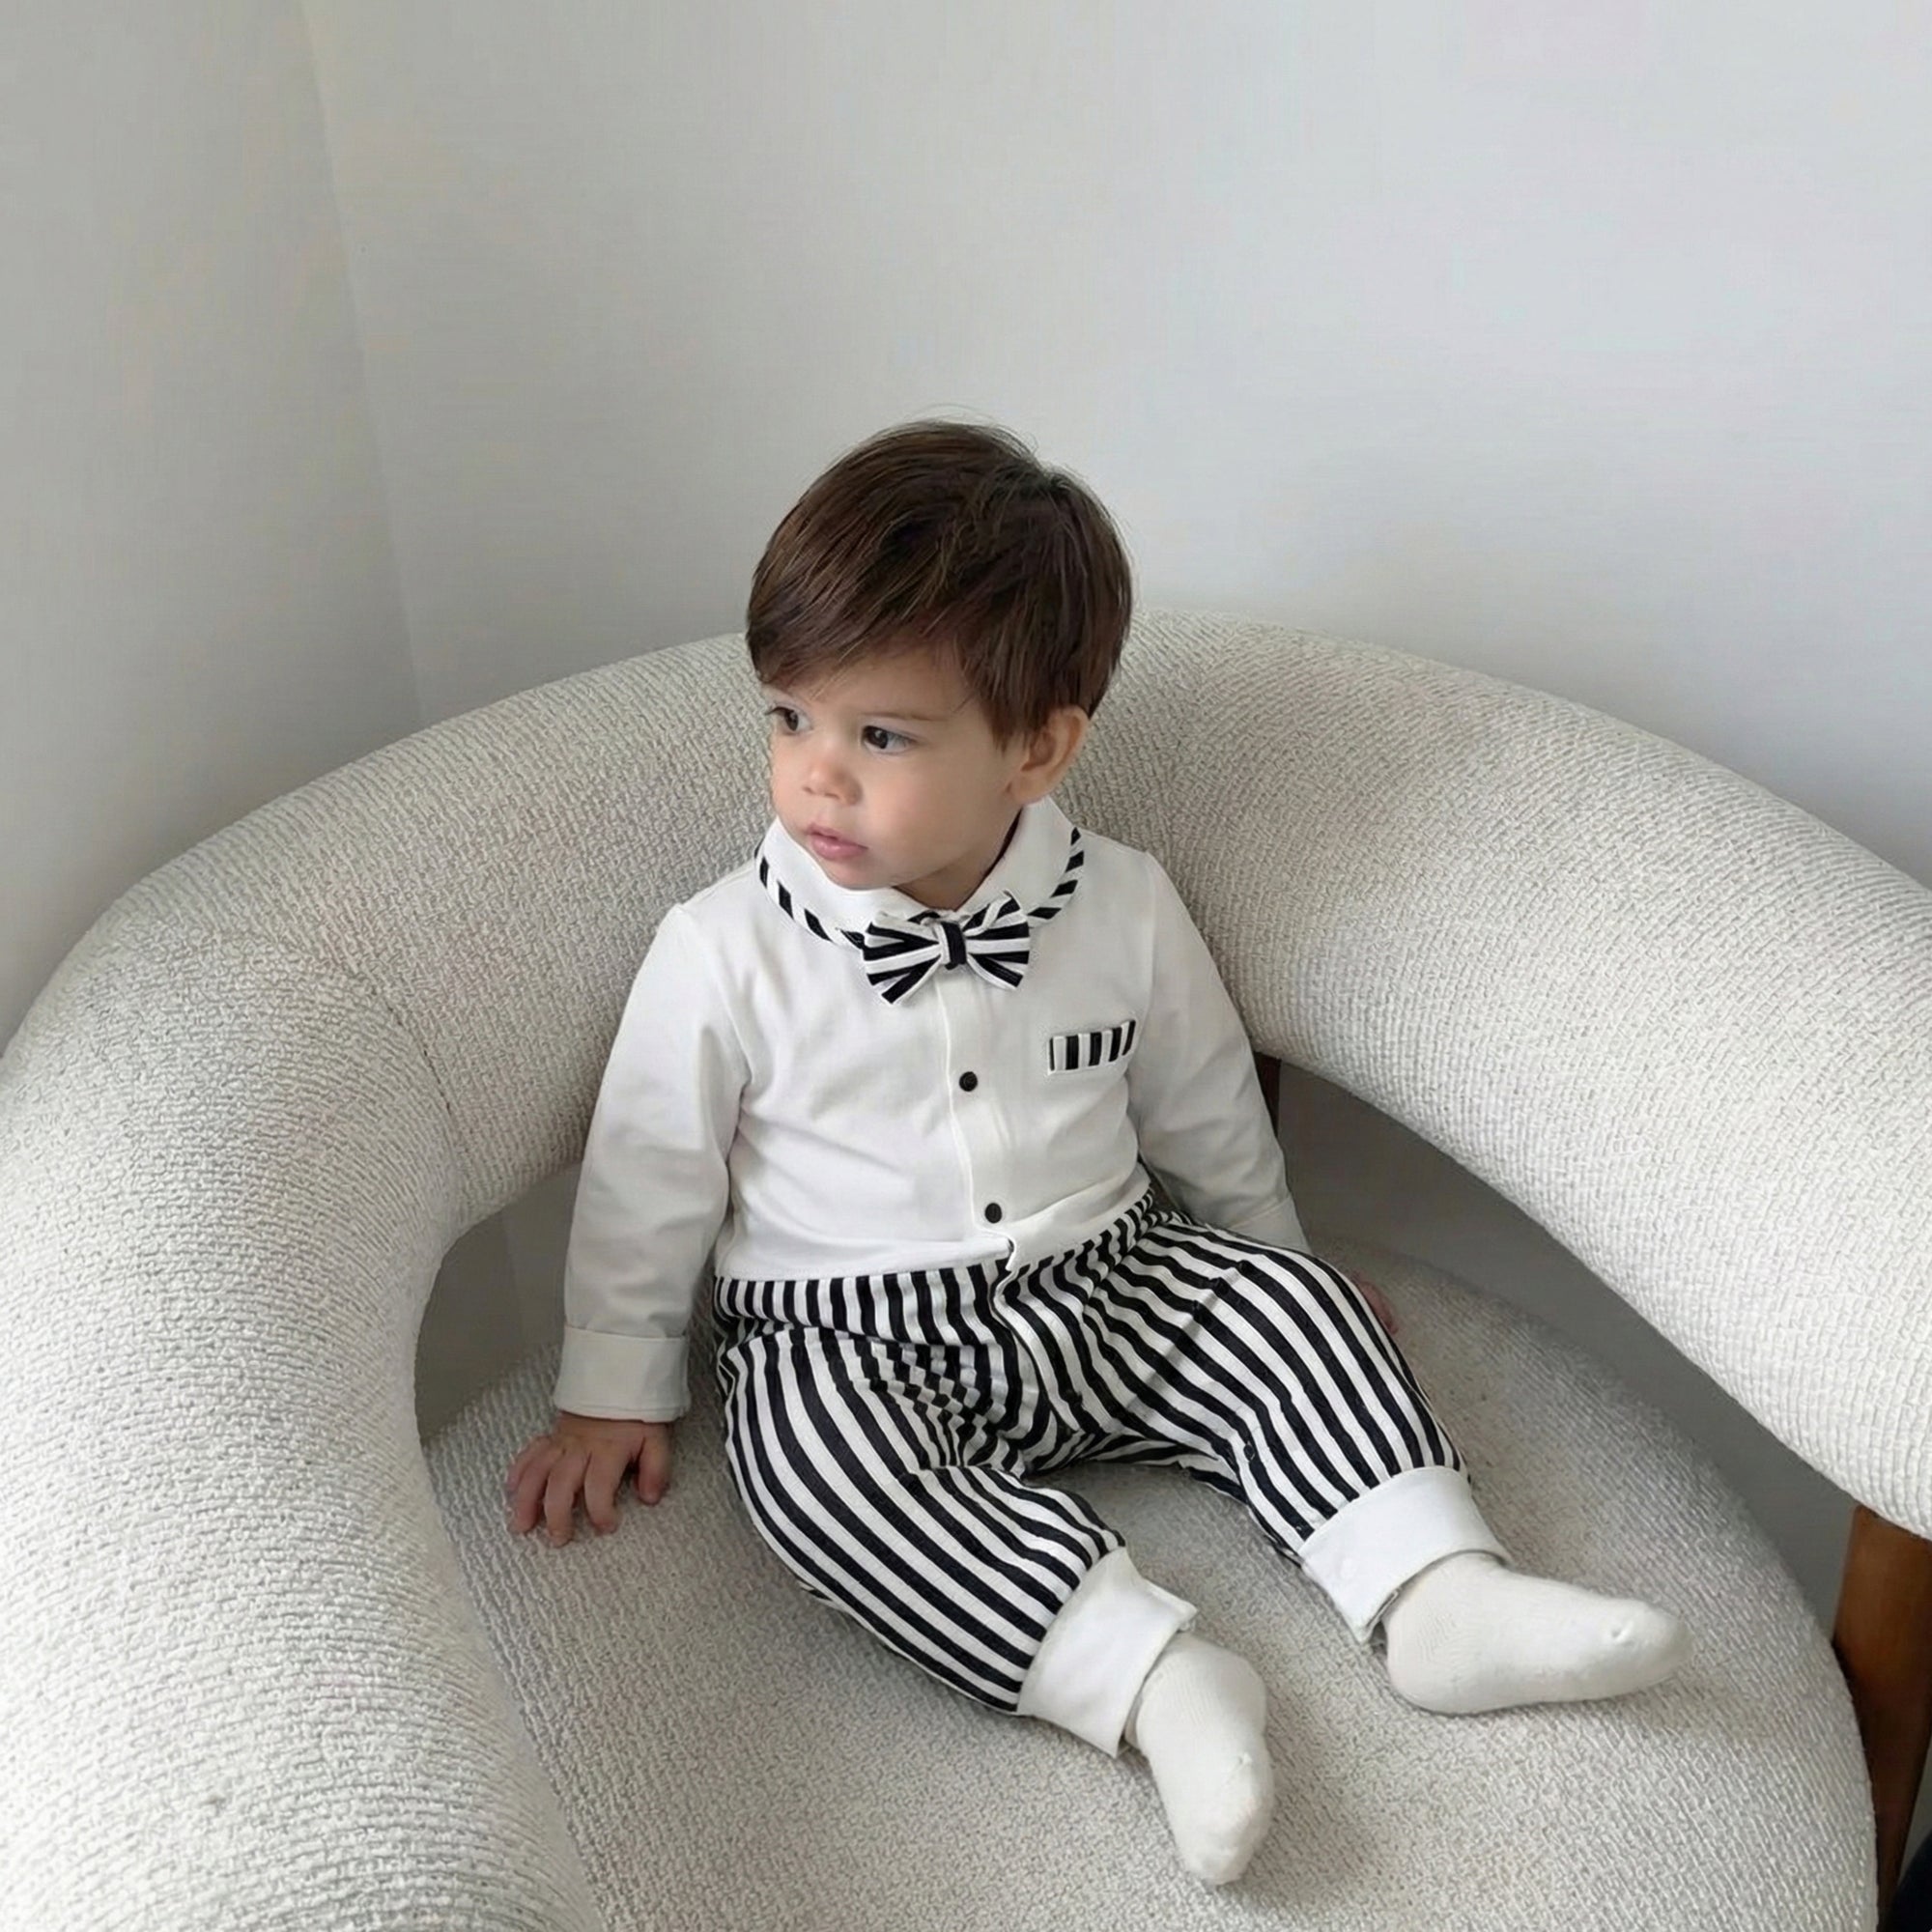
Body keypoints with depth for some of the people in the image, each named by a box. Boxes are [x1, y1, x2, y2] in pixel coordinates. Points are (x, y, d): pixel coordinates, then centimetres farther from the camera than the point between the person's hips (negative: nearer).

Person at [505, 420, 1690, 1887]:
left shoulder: (1126, 911, -5)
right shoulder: (723, 954, -11)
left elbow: (1209, 1122, 12)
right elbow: (646, 1183, 0)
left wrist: (1278, 1266, 22)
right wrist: (616, 1397, 5)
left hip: (1109, 1289, 3)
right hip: (850, 1343, -2)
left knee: (1280, 1300, -16)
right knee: (806, 1442, -31)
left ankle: (1439, 1596, -16)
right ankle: (1152, 1677, -34)